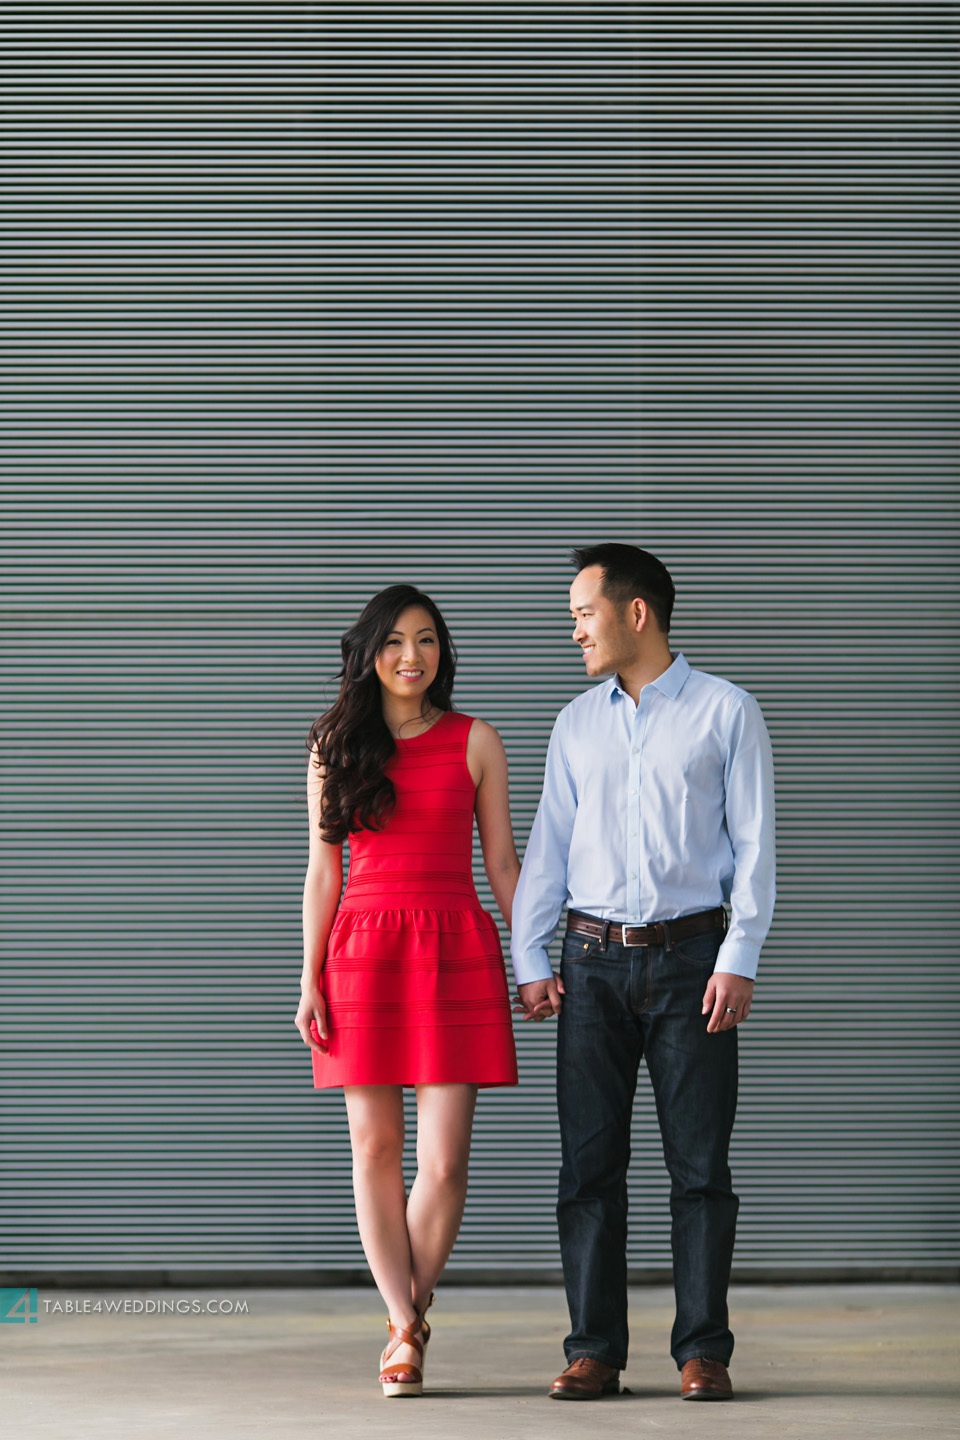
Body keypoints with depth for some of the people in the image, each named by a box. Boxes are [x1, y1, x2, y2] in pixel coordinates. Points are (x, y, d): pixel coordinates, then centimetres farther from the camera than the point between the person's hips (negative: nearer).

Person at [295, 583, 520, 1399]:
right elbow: (323, 873, 9)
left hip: (456, 950, -1)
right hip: (362, 951, 1)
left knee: (445, 1161, -7)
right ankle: (406, 1330, 11)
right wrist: (311, 978, 2)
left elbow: (502, 861, 9)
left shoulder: (474, 742, 7)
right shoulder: (336, 748, 9)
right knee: (375, 1148, 1)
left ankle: (407, 1322, 13)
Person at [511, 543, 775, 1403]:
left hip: (691, 957, -3)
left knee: (700, 1162, -3)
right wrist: (529, 962, 5)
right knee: (589, 1160, 0)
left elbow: (753, 844, -1)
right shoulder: (577, 724, 13)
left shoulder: (726, 713, 2)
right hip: (593, 961, 3)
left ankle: (704, 1353, 2)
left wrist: (738, 960, -10)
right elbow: (548, 846, 13)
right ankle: (594, 1352, 4)